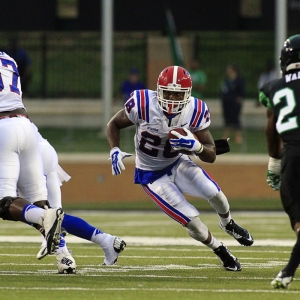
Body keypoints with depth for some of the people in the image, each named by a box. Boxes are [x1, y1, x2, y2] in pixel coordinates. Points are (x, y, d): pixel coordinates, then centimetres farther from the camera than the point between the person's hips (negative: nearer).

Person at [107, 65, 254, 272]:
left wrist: (195, 145, -36)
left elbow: (211, 156, -14)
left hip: (176, 164, 3)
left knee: (213, 193, -23)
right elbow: (114, 125, -7)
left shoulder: (196, 111, -18)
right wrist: (115, 150, -25)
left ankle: (228, 224, 14)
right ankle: (221, 252, 16)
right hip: (151, 175, -3)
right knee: (192, 221, -14)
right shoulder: (143, 105, -26)